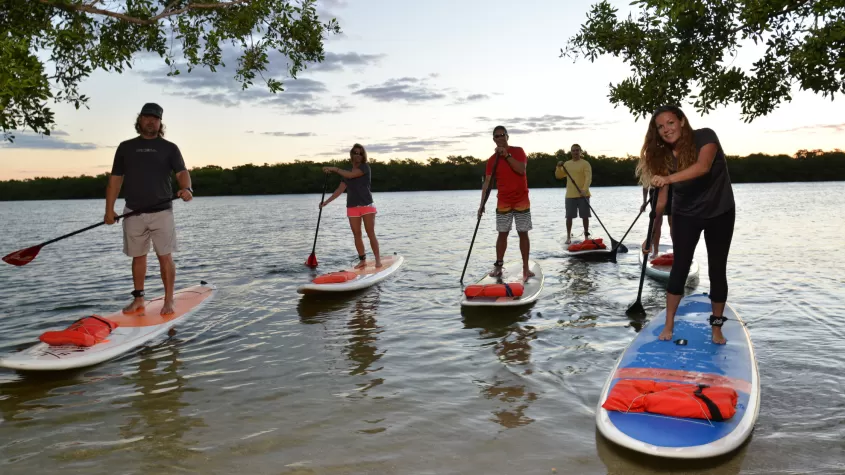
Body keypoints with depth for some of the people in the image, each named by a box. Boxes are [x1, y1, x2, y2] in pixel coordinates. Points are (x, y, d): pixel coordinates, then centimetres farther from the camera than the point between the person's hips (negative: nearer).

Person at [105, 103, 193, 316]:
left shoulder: (169, 148, 4)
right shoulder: (126, 147, 10)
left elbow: (182, 172, -9)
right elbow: (115, 179, 10)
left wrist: (186, 188, -32)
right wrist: (109, 209, 4)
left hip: (161, 212, -2)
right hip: (133, 213, 2)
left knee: (165, 257, -3)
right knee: (138, 257, 10)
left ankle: (168, 301, 4)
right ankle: (138, 299, 21)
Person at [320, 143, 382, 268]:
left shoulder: (365, 167, -4)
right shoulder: (346, 172, 12)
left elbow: (351, 175, -18)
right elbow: (340, 189, 9)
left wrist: (334, 169, -9)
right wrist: (326, 202, 3)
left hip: (367, 206, -5)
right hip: (352, 207, 5)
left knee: (371, 234, -7)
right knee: (357, 235, 4)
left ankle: (378, 259, -1)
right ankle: (362, 260, 12)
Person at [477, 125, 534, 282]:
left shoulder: (518, 151, -2)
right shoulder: (492, 159, 3)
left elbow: (521, 169, -18)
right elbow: (487, 182, -1)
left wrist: (507, 155, -22)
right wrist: (482, 204, -9)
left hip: (521, 200, -2)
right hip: (503, 202, 2)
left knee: (523, 233, -1)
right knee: (502, 233, 3)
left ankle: (526, 268, 1)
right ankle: (498, 266, 8)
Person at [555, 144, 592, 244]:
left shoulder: (585, 163, -4)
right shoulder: (567, 164, 11)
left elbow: (588, 178, -14)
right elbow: (558, 176, 13)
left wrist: (584, 190, -29)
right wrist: (559, 167, -5)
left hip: (583, 195, -3)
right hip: (570, 195, 3)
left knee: (585, 216, 3)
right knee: (569, 216, 3)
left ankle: (586, 235, 15)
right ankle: (568, 236, 11)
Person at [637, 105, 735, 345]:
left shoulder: (705, 137, -18)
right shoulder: (665, 155, -8)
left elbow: (703, 166, -38)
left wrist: (668, 178, -53)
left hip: (719, 212, -2)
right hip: (685, 215, 2)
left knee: (717, 270, 3)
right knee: (680, 267, -2)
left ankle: (716, 327, 16)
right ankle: (669, 325, 7)